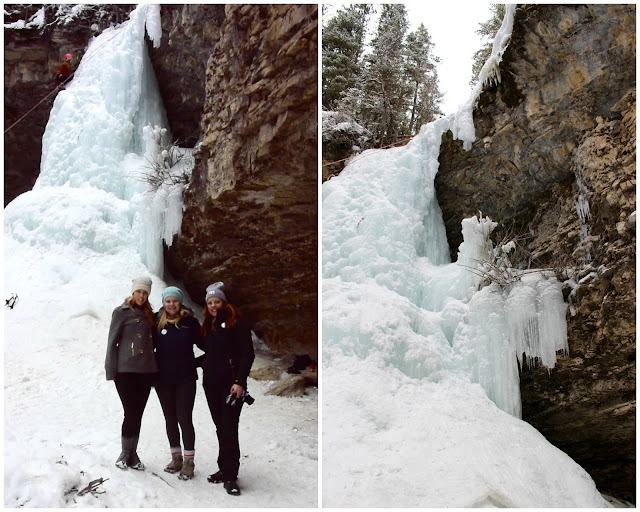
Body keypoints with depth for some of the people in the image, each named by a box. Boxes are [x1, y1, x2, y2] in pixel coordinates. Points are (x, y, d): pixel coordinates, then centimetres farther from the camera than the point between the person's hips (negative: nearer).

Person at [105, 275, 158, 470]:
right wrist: (110, 370, -8)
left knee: (137, 414, 8)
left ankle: (132, 454, 17)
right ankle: (126, 453, 10)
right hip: (126, 370, -5)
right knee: (131, 412, -5)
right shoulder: (122, 312, -1)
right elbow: (113, 341, -3)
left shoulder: (149, 315, 16)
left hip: (146, 371, 5)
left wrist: (154, 369, 13)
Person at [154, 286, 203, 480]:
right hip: (163, 379, 3)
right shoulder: (157, 321, -1)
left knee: (184, 419, -3)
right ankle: (176, 458, 25)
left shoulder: (190, 321, -6)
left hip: (185, 379, -3)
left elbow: (202, 343, 3)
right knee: (170, 419, 12)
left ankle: (188, 461, 7)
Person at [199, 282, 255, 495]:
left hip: (230, 384, -6)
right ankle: (224, 469, 18)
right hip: (211, 384, 6)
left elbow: (247, 354, -10)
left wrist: (240, 381, -16)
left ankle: (230, 476, -5)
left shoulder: (236, 324, -5)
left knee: (229, 429, -9)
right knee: (220, 428, 10)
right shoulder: (208, 325, 15)